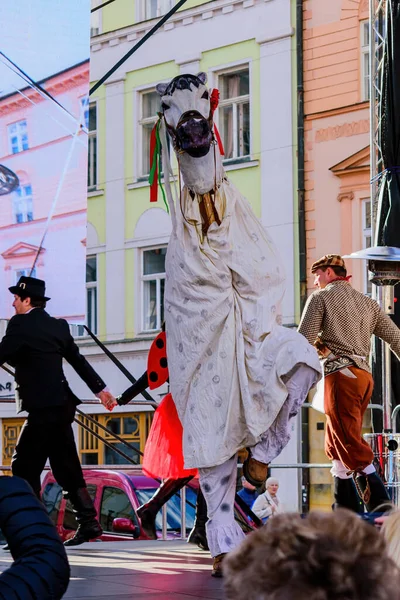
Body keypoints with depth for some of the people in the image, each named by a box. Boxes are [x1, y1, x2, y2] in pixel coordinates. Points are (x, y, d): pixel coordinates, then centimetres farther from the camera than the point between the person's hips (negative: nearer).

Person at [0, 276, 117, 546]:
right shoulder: (58, 325, 14)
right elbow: (78, 360, 19)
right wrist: (101, 389, 26)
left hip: (43, 408, -8)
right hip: (61, 405, 9)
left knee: (24, 466, -5)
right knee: (66, 468, 12)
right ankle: (88, 522, 13)